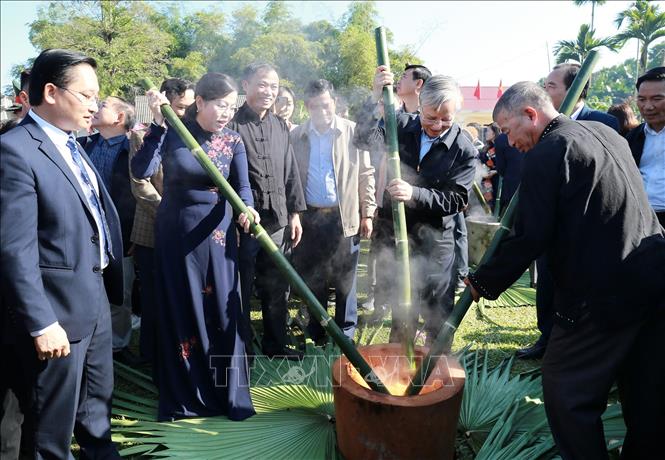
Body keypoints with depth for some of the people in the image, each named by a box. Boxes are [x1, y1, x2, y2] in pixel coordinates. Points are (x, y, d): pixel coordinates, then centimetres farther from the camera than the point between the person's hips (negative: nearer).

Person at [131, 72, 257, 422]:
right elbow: (141, 170, -19)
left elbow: (242, 185, -13)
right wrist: (158, 123, -24)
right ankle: (182, 394, 26)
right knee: (180, 311, 9)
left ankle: (230, 393, 21)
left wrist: (247, 209, -34)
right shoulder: (172, 132, -6)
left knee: (223, 311, 5)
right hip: (176, 233, -1)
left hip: (216, 235, 1)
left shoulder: (233, 142, -1)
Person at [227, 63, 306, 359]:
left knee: (277, 288, 15)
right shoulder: (232, 125, -7)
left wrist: (295, 213, 12)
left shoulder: (280, 127, 12)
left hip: (278, 221, 6)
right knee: (242, 290, 6)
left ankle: (276, 343, 31)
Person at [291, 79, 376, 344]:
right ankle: (316, 333, 26)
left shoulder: (353, 132, 0)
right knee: (313, 280, 11)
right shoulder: (297, 136, 4)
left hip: (345, 217, -2)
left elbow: (366, 175, 2)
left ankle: (345, 333, 21)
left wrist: (367, 213, -1)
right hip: (310, 218, 2)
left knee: (345, 280, 6)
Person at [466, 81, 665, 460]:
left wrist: (484, 282, -5)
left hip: (606, 294, -9)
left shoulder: (547, 153, -13)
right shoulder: (606, 133, 14)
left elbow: (531, 237, -16)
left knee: (567, 392, 4)